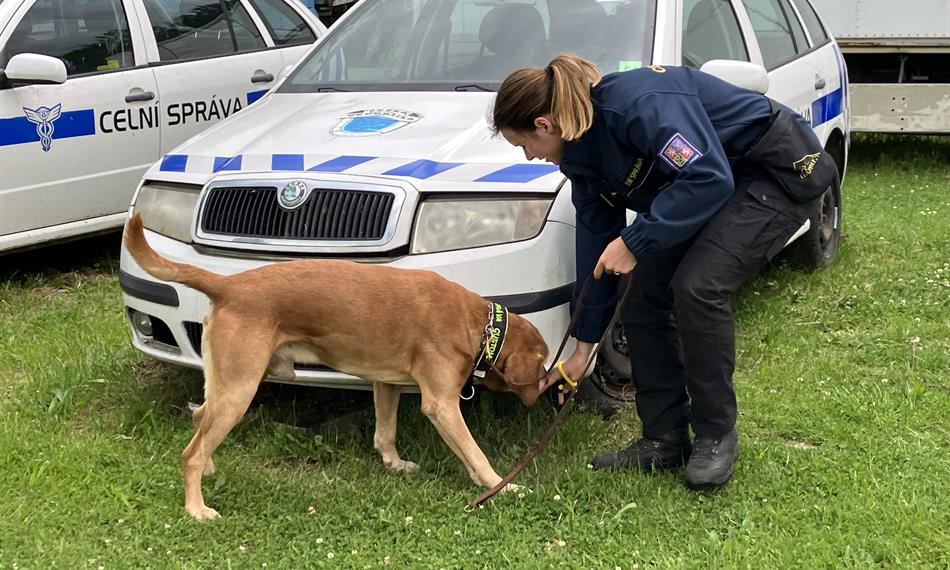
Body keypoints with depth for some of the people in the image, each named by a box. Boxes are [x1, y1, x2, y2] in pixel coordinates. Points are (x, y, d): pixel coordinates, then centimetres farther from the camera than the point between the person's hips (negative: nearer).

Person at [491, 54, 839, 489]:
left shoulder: (638, 103, -30)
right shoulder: (582, 154, -1)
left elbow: (708, 178, -36)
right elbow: (596, 241, 5)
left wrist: (635, 241, -32)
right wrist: (583, 347, 9)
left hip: (781, 171, -9)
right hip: (720, 181, 9)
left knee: (697, 285, -25)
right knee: (643, 300, -2)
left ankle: (716, 437, -8)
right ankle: (665, 439, 9)